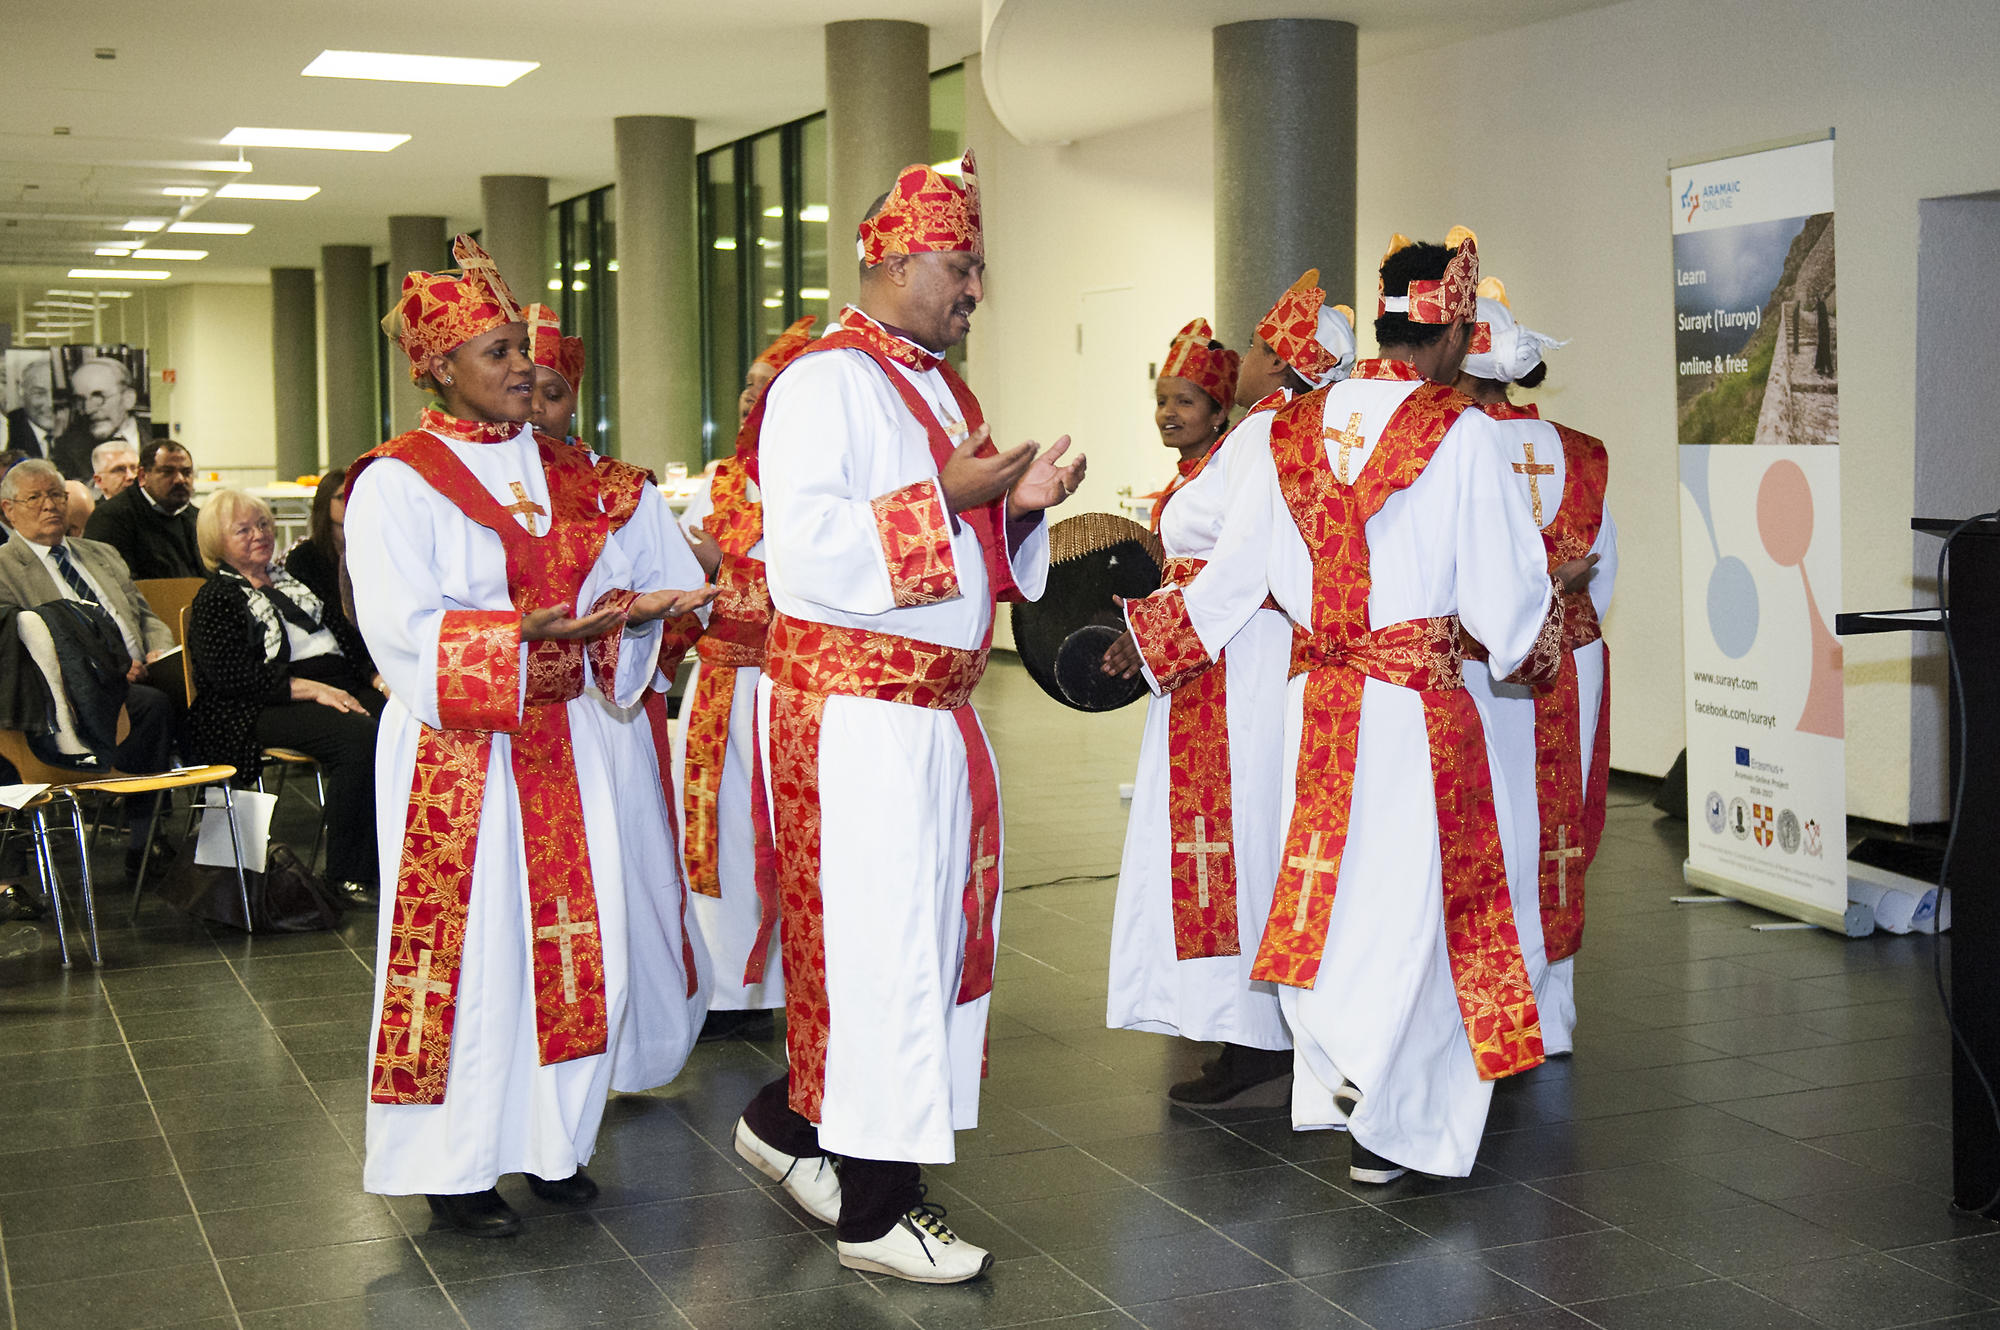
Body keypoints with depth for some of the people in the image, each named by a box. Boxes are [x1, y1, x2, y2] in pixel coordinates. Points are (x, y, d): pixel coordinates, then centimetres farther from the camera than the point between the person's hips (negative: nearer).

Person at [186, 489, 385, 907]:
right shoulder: (215, 599, 7)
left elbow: (346, 637, 26)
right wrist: (311, 689, -17)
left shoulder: (293, 581, 28)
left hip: (339, 686, 6)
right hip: (263, 710, -6)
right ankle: (346, 874, -28)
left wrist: (377, 677, 4)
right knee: (360, 736, -35)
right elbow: (230, 673, -9)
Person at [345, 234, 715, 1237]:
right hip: (457, 754, -6)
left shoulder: (563, 473, 12)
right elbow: (403, 630, -16)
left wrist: (628, 609, -12)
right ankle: (456, 1165, 12)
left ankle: (551, 1141, 22)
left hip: (565, 741, 6)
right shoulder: (396, 484, -7)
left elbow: (614, 584, 12)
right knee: (469, 946, -2)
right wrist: (531, 630, -26)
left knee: (581, 943, 7)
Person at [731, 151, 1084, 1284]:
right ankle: (872, 1211, 7)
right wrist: (943, 499, -21)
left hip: (939, 707, 10)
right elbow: (806, 549, -23)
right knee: (877, 937, -4)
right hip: (856, 710, -10)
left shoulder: (942, 388, 18)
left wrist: (1018, 507, 4)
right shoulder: (827, 383, -12)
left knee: (938, 926, 14)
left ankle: (789, 1122, 31)